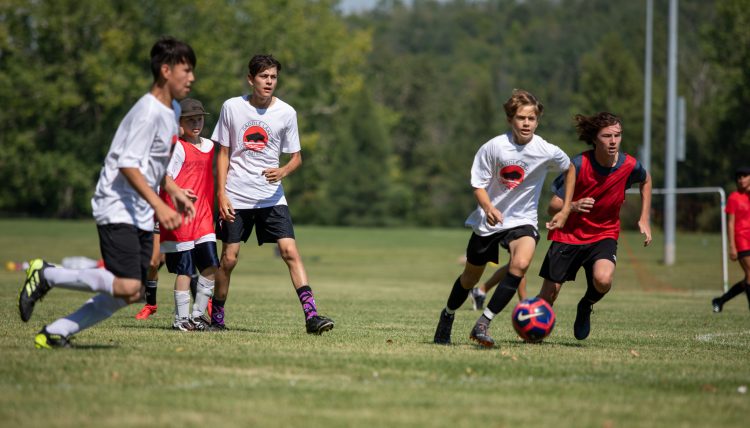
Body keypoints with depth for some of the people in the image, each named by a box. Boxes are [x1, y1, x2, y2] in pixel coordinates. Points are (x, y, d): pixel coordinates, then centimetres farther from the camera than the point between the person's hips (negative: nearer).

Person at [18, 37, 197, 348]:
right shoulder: (149, 112, -15)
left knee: (131, 294, 2)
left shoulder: (172, 110, 15)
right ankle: (46, 275, -6)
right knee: (127, 286, -22)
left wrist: (175, 191, 23)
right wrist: (159, 205, -28)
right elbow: (128, 165, -22)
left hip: (141, 214, 10)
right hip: (117, 208, -10)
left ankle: (55, 333, 8)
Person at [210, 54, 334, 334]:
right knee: (228, 258, 1)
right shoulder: (232, 107, -1)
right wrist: (221, 193, -3)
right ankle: (216, 316, 18)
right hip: (236, 197, 0)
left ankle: (311, 314, -17)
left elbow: (296, 157, 7)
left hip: (271, 197, 0)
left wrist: (283, 172, -15)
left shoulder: (286, 113, 0)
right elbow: (223, 153, 5)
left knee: (290, 251, -12)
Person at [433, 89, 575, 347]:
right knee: (471, 277, 14)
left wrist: (565, 210, 7)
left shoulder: (547, 152, -13)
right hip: (488, 220, 0)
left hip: (522, 220, 0)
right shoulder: (494, 147, -16)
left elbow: (569, 170, 9)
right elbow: (478, 185, -8)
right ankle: (447, 316, 45)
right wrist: (488, 208, -28)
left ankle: (483, 324, -24)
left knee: (521, 263, -30)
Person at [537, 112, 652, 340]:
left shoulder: (629, 166, -14)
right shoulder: (578, 165, -21)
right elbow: (553, 206, -17)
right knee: (548, 295, 2)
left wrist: (644, 219, 9)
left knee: (603, 280, -30)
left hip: (604, 234, 1)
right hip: (568, 234, -1)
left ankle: (586, 306, 5)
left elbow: (646, 180, 13)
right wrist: (574, 206, -38)